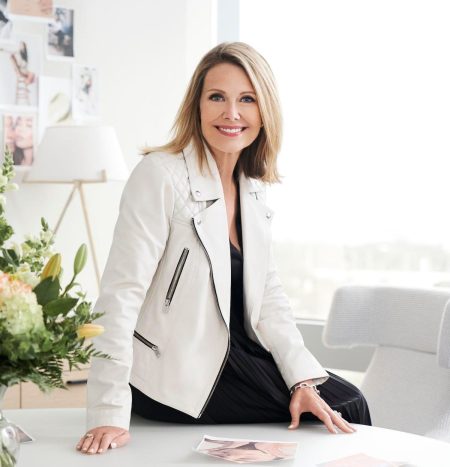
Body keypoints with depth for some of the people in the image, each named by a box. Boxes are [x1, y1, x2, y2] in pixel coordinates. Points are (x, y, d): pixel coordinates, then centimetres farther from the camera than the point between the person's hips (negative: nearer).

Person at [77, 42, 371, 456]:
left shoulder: (254, 193, 7)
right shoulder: (160, 175, -17)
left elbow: (268, 295, 9)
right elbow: (122, 292, -22)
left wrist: (303, 378, -3)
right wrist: (109, 414, -27)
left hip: (237, 355, 7)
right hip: (178, 379, -7)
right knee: (348, 407, -6)